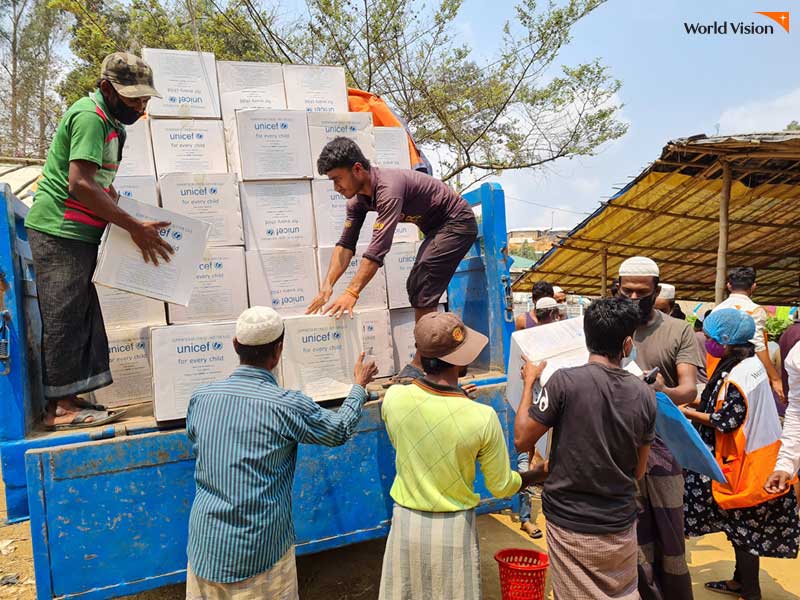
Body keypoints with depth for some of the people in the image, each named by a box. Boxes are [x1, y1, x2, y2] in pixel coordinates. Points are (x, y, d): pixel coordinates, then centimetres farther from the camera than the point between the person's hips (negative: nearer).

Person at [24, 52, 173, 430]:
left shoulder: (109, 118, 17)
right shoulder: (90, 116, -15)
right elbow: (80, 185, -25)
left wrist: (114, 199, 9)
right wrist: (135, 227, -23)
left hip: (77, 232, 10)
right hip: (60, 231, -10)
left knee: (81, 315, 10)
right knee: (64, 317, -5)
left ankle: (68, 399, 18)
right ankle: (61, 407, 3)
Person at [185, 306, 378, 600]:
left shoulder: (200, 397, -6)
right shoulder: (288, 406, -17)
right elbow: (340, 430, 1)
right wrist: (359, 385, 18)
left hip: (205, 545, 4)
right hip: (260, 552, -3)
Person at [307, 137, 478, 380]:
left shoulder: (389, 188, -32)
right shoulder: (359, 198, -3)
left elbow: (379, 246, -38)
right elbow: (346, 243, -4)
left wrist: (352, 293, -39)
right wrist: (327, 285, -13)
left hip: (457, 224, -10)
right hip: (437, 229, 10)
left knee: (423, 289, -16)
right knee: (416, 287, 10)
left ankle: (421, 365, -8)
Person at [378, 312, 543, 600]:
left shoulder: (393, 398, -16)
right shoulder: (482, 417, -22)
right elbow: (502, 487, -8)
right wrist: (540, 472, 12)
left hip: (407, 522, 2)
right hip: (454, 527, -2)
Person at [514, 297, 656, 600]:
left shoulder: (565, 381, -20)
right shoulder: (645, 394, -6)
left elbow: (521, 440, -11)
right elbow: (639, 470, 4)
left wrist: (529, 382, -2)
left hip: (570, 523, -3)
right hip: (621, 524, 4)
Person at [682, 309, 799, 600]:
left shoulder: (736, 376, -26)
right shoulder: (752, 362, 3)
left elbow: (727, 421, -22)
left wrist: (689, 413, -12)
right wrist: (702, 402, 5)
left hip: (743, 460, -9)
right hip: (756, 453, 9)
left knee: (744, 527, 6)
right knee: (744, 526, 20)